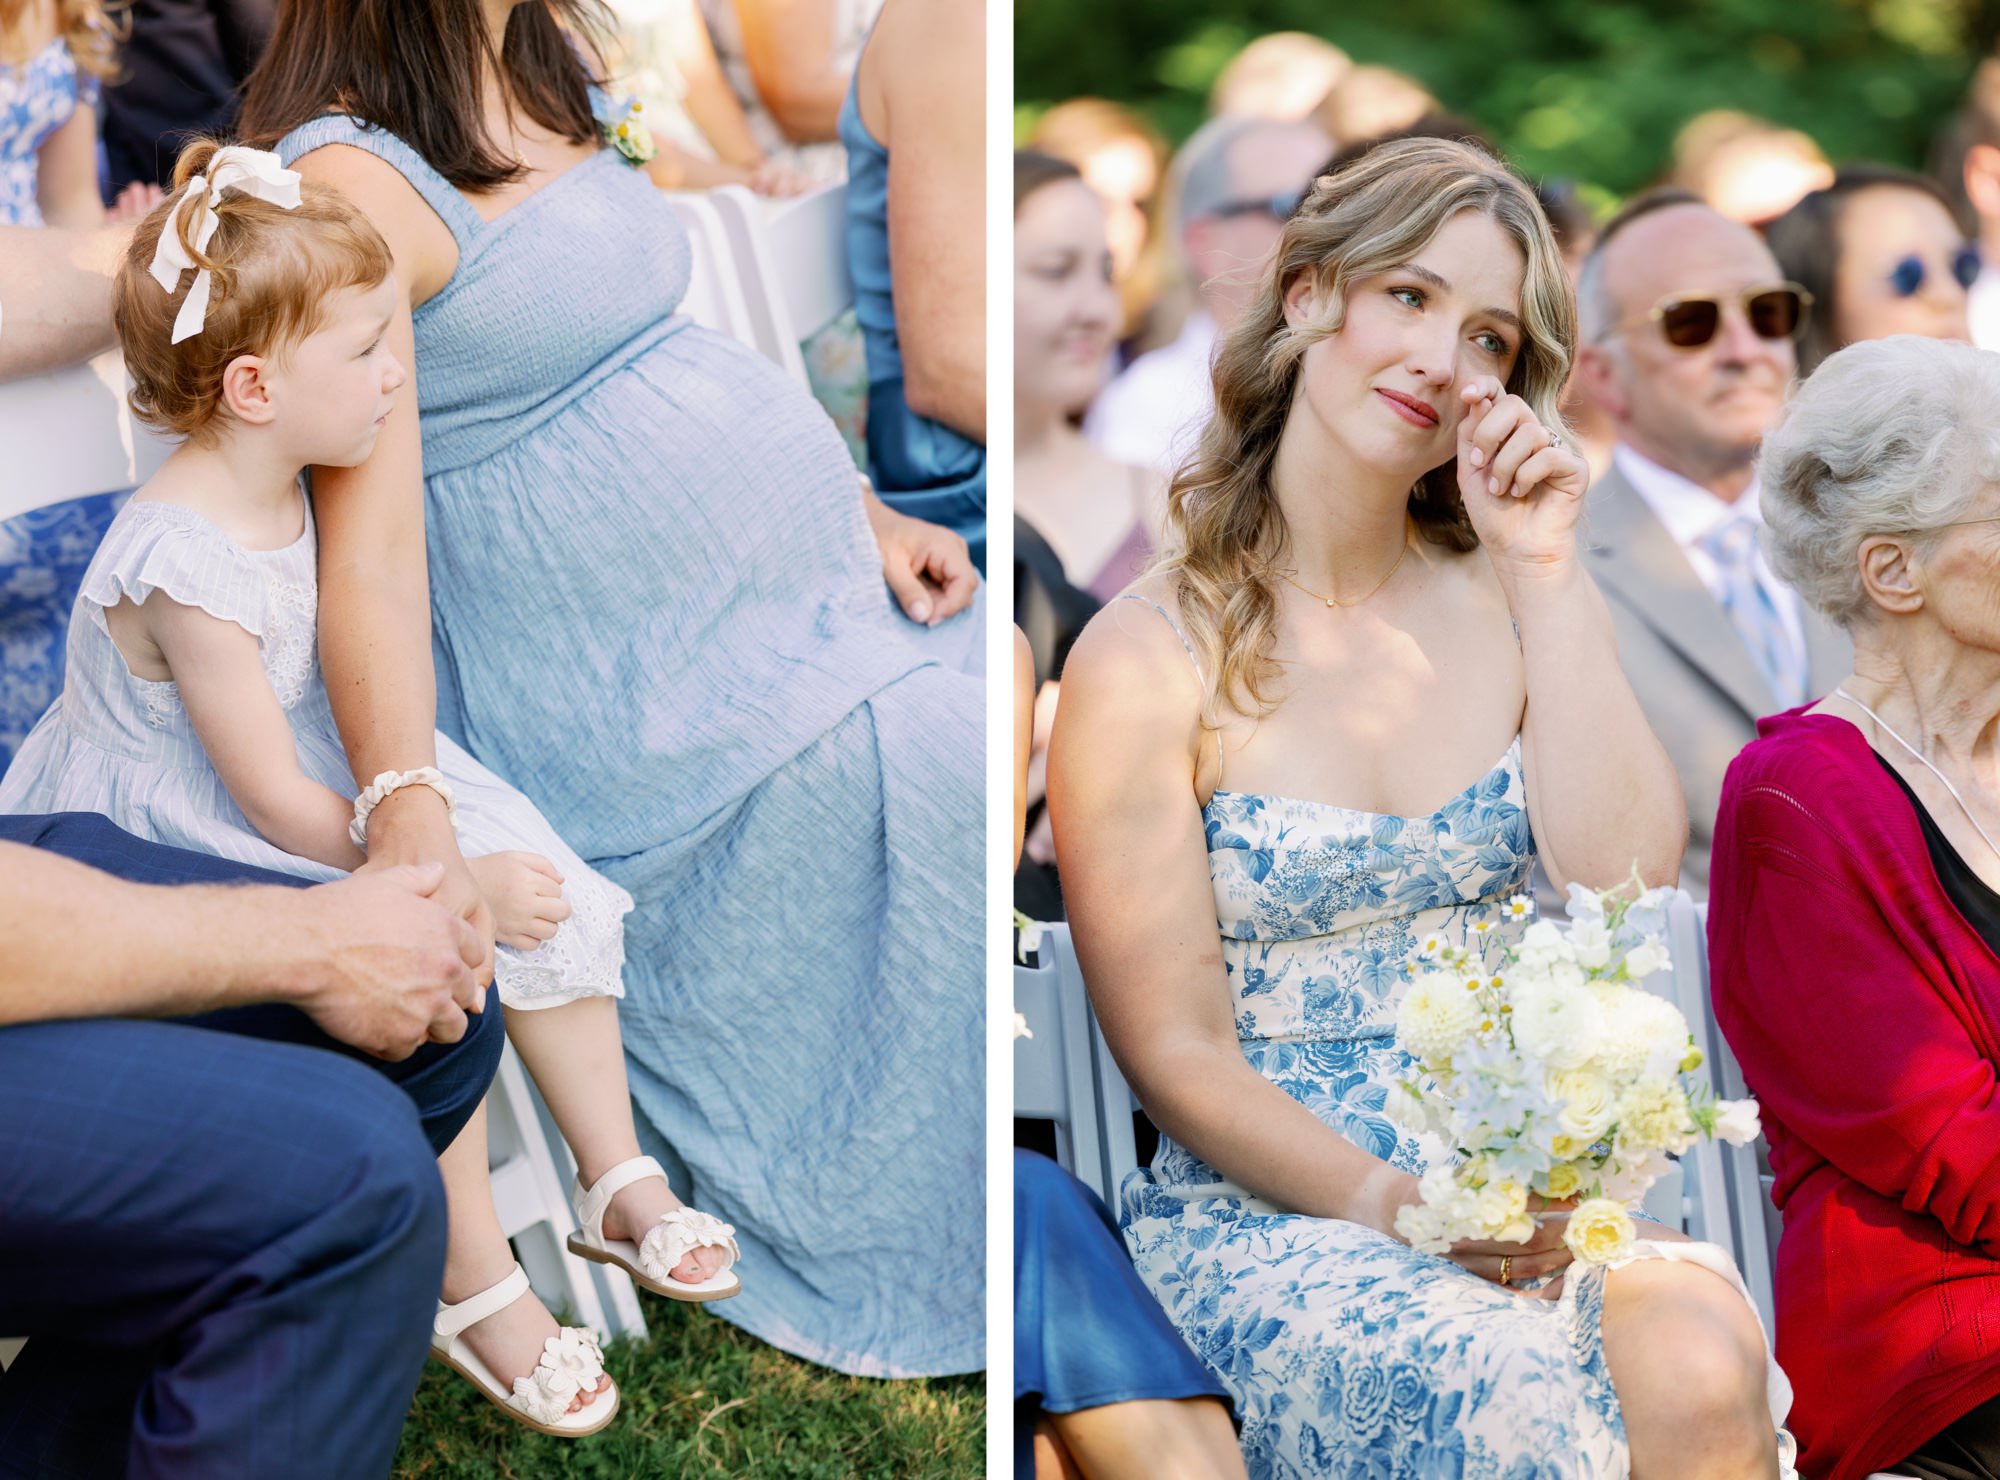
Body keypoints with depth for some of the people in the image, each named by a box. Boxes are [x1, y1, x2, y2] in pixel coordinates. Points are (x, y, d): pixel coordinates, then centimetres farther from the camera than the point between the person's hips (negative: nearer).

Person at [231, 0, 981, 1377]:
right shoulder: (354, 180, -18)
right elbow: (369, 539, -23)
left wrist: (862, 509, 12)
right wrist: (408, 823, -31)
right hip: (648, 680, -8)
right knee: (941, 793, -14)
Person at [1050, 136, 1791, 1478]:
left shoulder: (1517, 603, 12)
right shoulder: (1149, 657, -1)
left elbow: (1630, 892, -4)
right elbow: (1176, 1055, -4)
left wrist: (1548, 576, -4)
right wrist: (1395, 1206, -20)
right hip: (1266, 1209, -3)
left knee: (1700, 1371, -31)